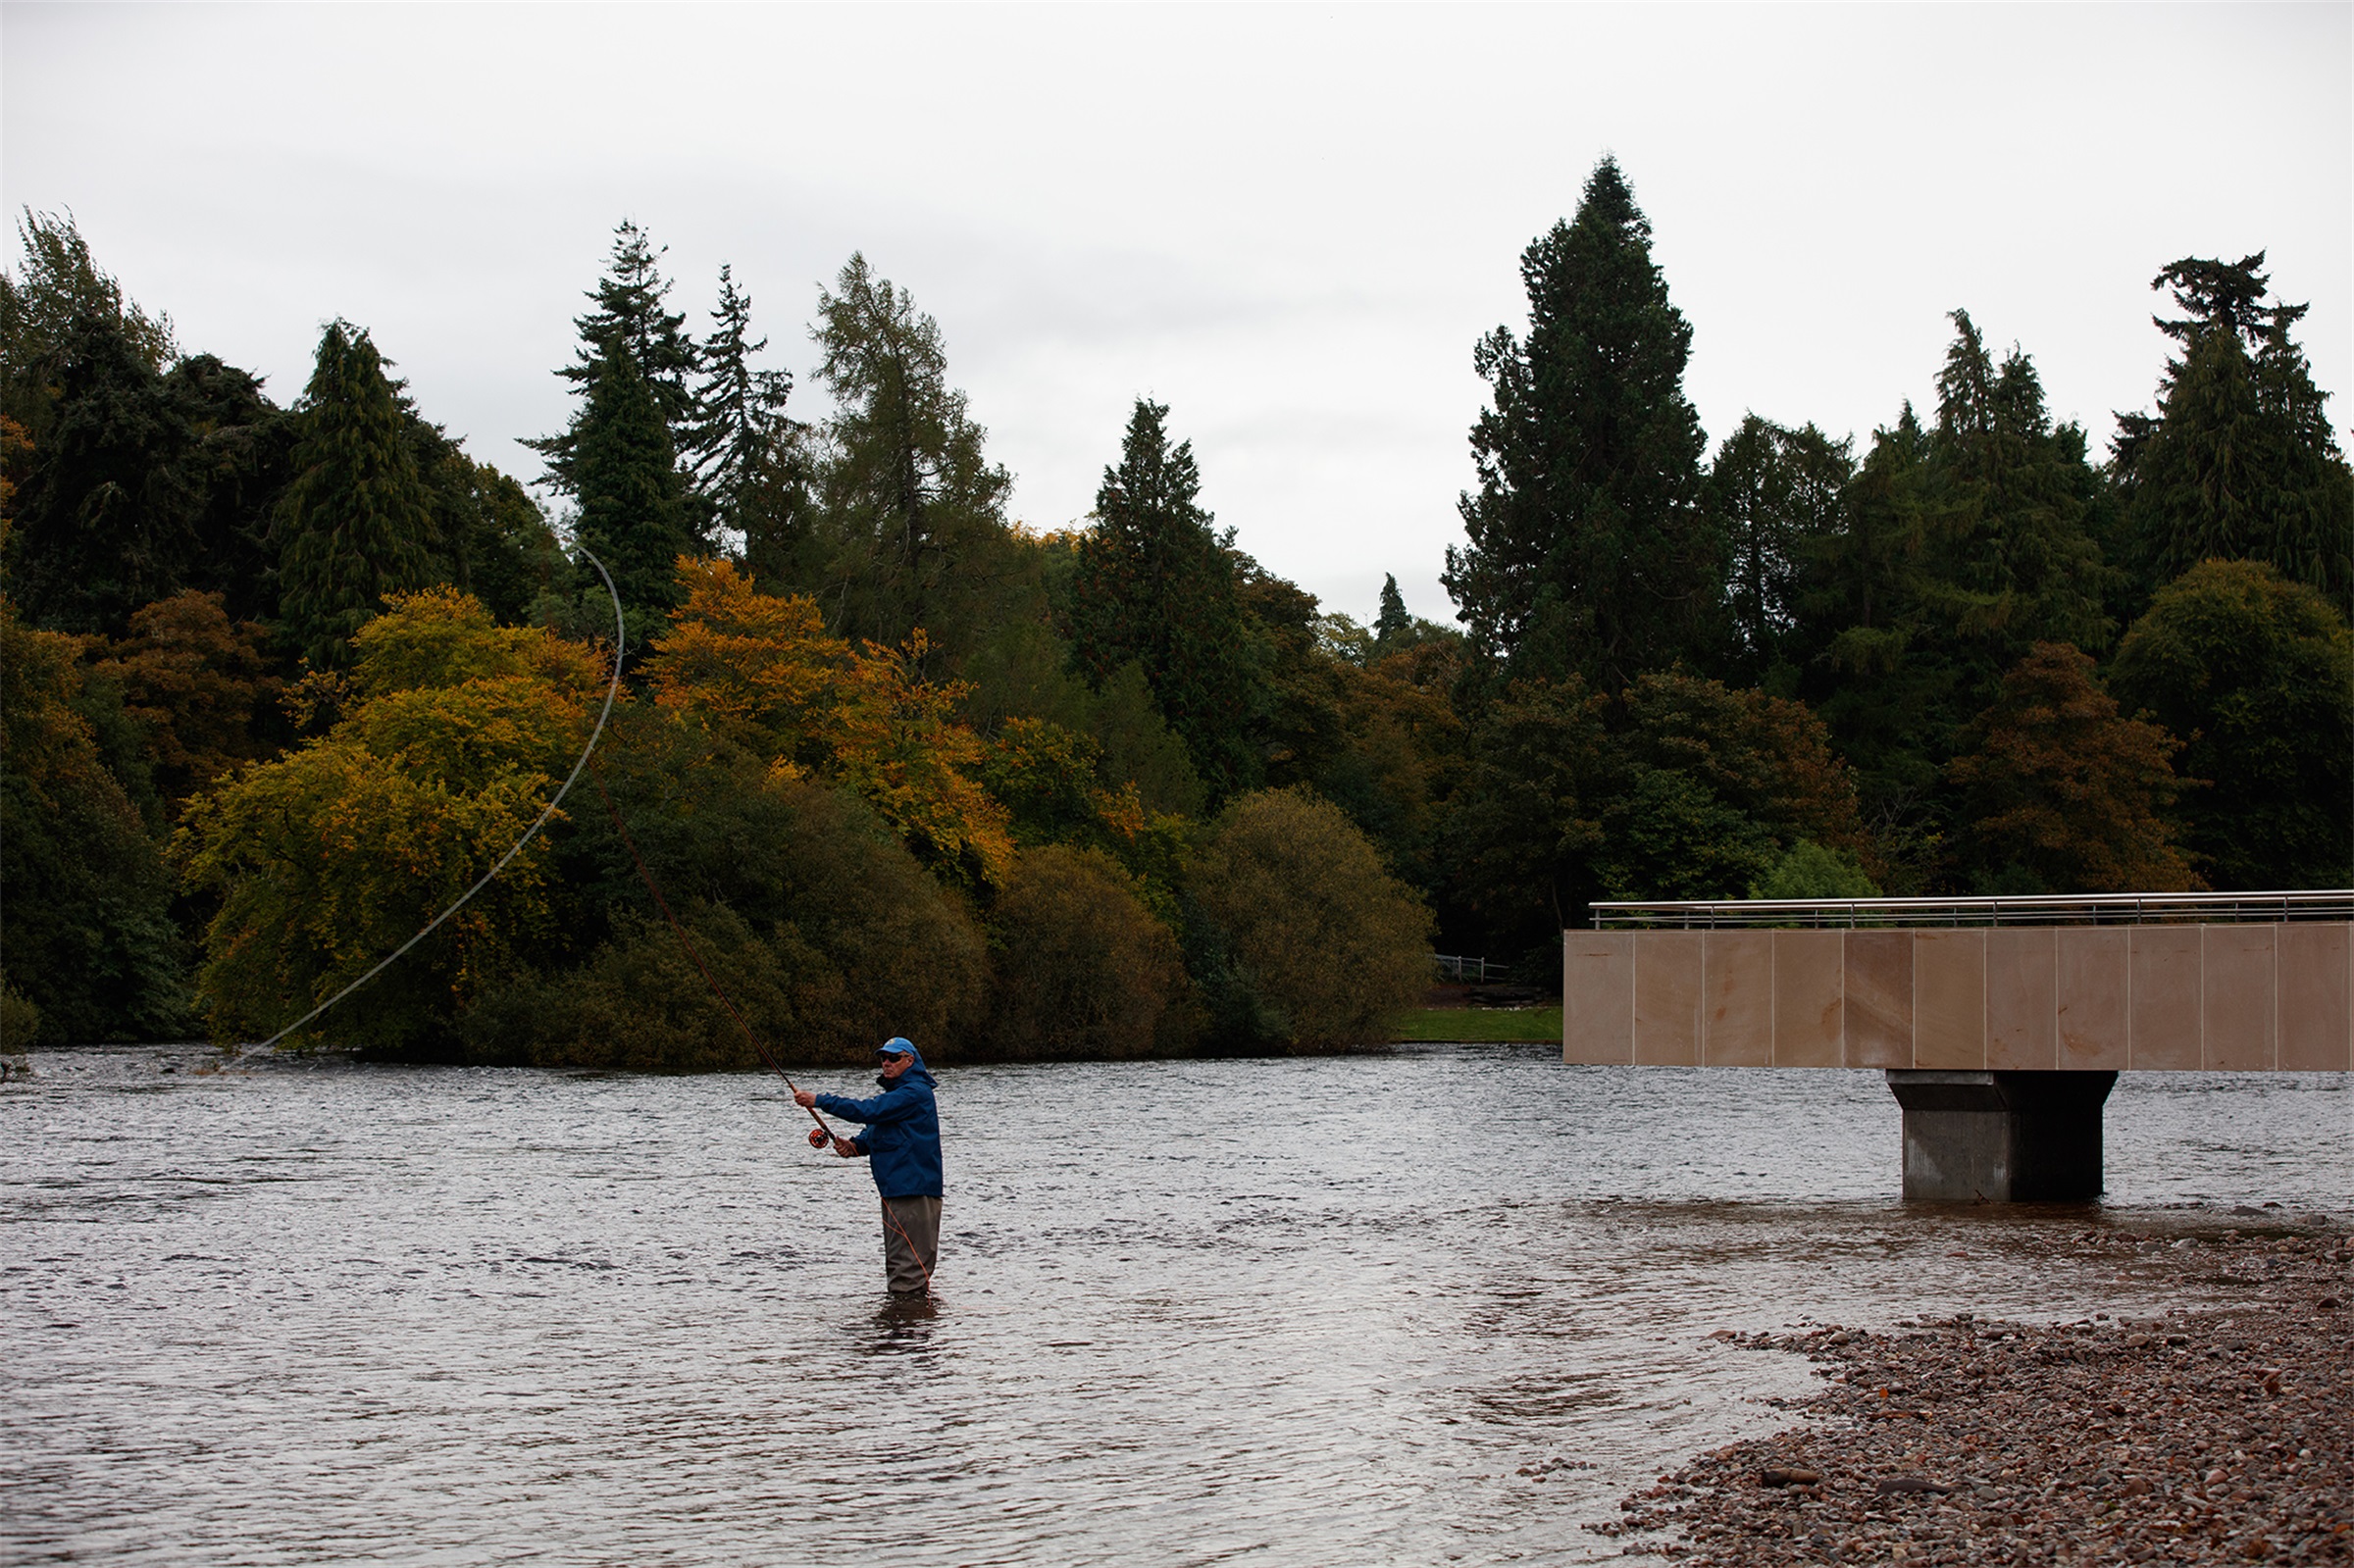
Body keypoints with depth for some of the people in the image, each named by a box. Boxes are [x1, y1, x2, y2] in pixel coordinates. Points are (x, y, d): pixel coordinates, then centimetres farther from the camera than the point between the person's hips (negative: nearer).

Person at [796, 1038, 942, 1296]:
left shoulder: (914, 1093, -14)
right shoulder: (897, 1092, 21)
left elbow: (869, 1110, -21)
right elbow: (877, 1133, 22)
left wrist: (819, 1101, -19)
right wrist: (855, 1146, 0)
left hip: (914, 1189, -11)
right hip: (894, 1188, 11)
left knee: (908, 1265, -10)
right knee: (897, 1261, 15)